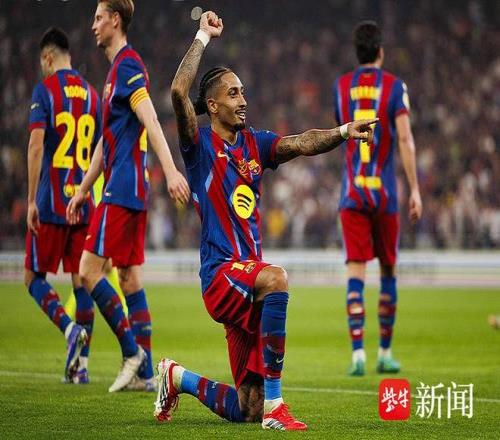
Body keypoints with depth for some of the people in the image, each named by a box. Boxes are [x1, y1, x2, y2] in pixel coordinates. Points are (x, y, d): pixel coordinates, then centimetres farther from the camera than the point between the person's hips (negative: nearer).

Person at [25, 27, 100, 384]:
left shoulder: (45, 90, -4)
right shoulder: (92, 95, 12)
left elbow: (36, 146, -13)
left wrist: (31, 200, -11)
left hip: (50, 204, -5)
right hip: (84, 204, 5)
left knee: (34, 278, 5)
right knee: (82, 281, 7)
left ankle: (71, 329, -19)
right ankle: (81, 364, 4)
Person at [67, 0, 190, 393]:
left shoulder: (127, 65, -10)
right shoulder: (119, 68, 20)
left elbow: (151, 121, -23)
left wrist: (171, 171, -33)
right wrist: (83, 190, 27)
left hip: (123, 190, -10)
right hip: (129, 189, 10)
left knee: (90, 269, -10)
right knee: (129, 275, 8)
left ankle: (131, 351, -7)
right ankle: (144, 372, 8)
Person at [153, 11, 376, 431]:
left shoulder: (253, 143, 14)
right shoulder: (201, 144, -2)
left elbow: (300, 143, -2)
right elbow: (179, 93, -19)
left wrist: (343, 132, -19)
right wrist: (203, 37, -13)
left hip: (247, 277, 6)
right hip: (220, 272, -6)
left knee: (246, 409, 6)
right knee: (276, 278, -40)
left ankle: (179, 378, 35)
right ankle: (274, 405, -35)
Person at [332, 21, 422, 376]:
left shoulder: (341, 87, 7)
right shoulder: (395, 87, -3)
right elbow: (405, 139, -12)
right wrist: (415, 190, -11)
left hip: (352, 192, 2)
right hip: (385, 193, -1)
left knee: (356, 271, -4)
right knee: (389, 270, 12)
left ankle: (358, 351, -17)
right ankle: (385, 353, 19)